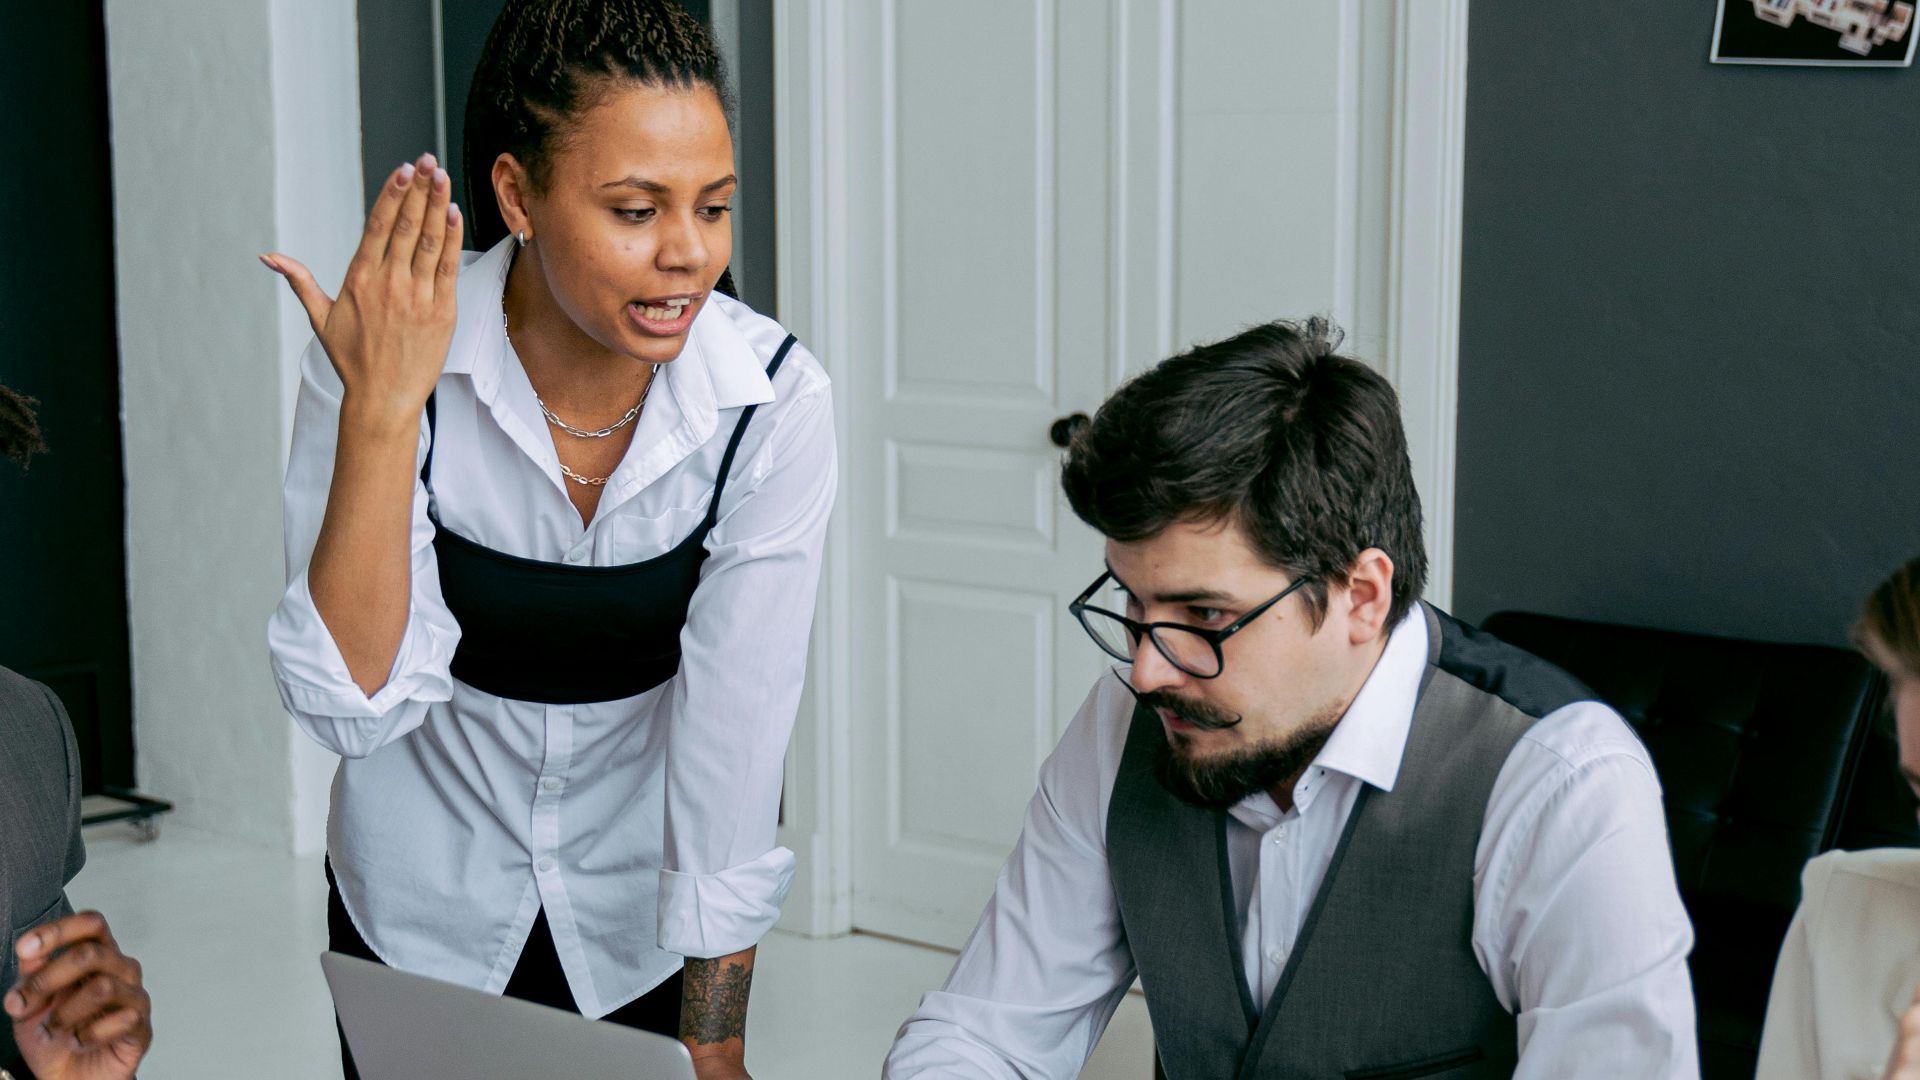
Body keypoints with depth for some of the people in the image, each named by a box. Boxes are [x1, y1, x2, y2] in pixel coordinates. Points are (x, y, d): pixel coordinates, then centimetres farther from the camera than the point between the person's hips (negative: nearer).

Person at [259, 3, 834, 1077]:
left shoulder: (774, 402, -22)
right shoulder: (381, 355, -21)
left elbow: (736, 736, -20)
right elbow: (353, 703, -25)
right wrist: (381, 410, -35)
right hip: (426, 898, 0)